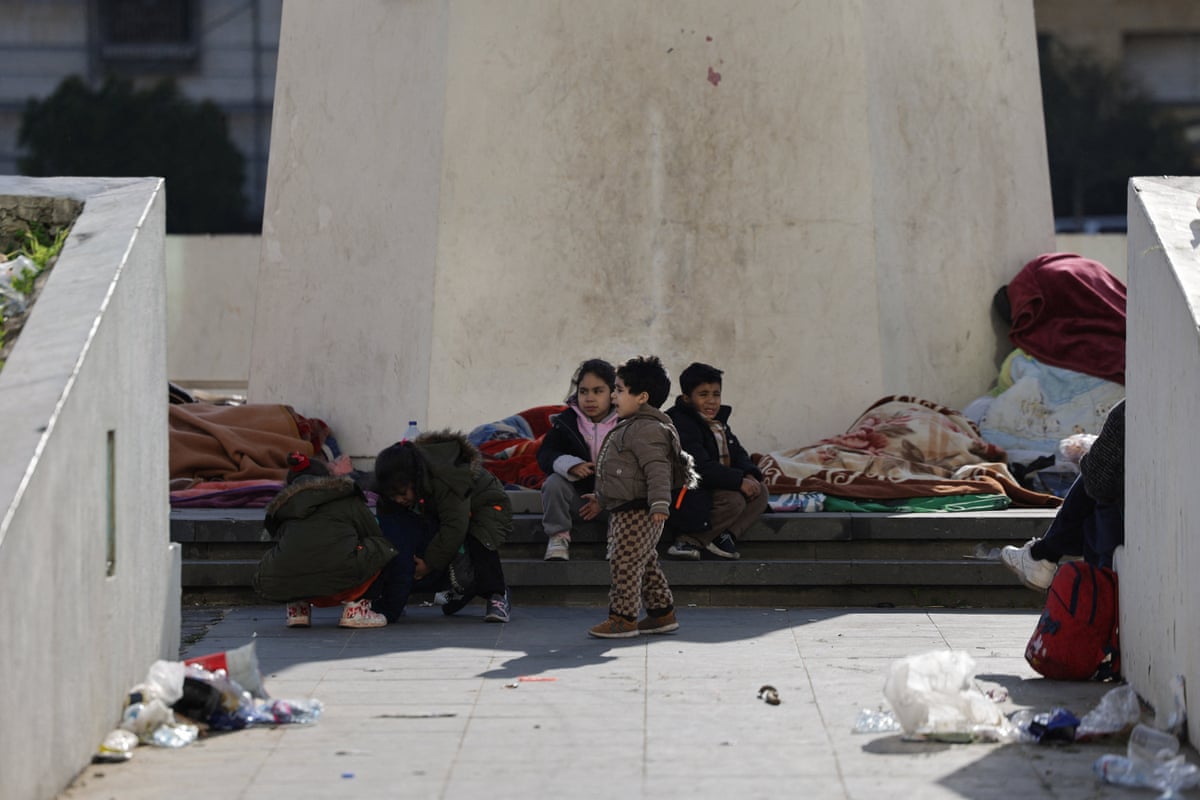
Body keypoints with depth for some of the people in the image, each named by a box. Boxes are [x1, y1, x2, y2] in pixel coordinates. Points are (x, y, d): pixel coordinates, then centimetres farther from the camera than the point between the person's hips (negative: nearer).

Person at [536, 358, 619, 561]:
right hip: (577, 495, 2)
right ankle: (558, 538, -14)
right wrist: (570, 465, -32)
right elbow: (544, 455, -9)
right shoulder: (567, 421, 0)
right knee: (554, 482, -28)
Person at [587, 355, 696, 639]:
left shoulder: (647, 429, -16)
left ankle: (623, 617, -4)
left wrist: (660, 503, -35)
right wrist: (601, 498, 38)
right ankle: (662, 613, 23)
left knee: (625, 562, -9)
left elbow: (657, 469, -26)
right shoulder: (630, 427, 19)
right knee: (645, 565, 15)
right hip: (624, 510, 11)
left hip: (638, 512, -11)